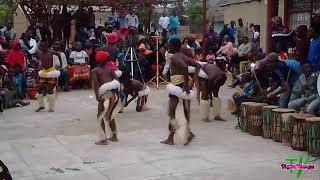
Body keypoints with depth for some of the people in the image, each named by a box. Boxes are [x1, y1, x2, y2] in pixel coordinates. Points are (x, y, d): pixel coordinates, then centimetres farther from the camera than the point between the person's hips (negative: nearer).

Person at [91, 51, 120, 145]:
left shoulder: (94, 71, 6)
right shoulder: (110, 69, 20)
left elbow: (96, 83, -10)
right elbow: (117, 79, 6)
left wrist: (97, 96, -18)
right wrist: (115, 89, 10)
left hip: (105, 94, -5)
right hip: (114, 93, 5)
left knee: (101, 116, 4)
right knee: (110, 115, 23)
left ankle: (103, 139, -1)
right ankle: (114, 136, 30)